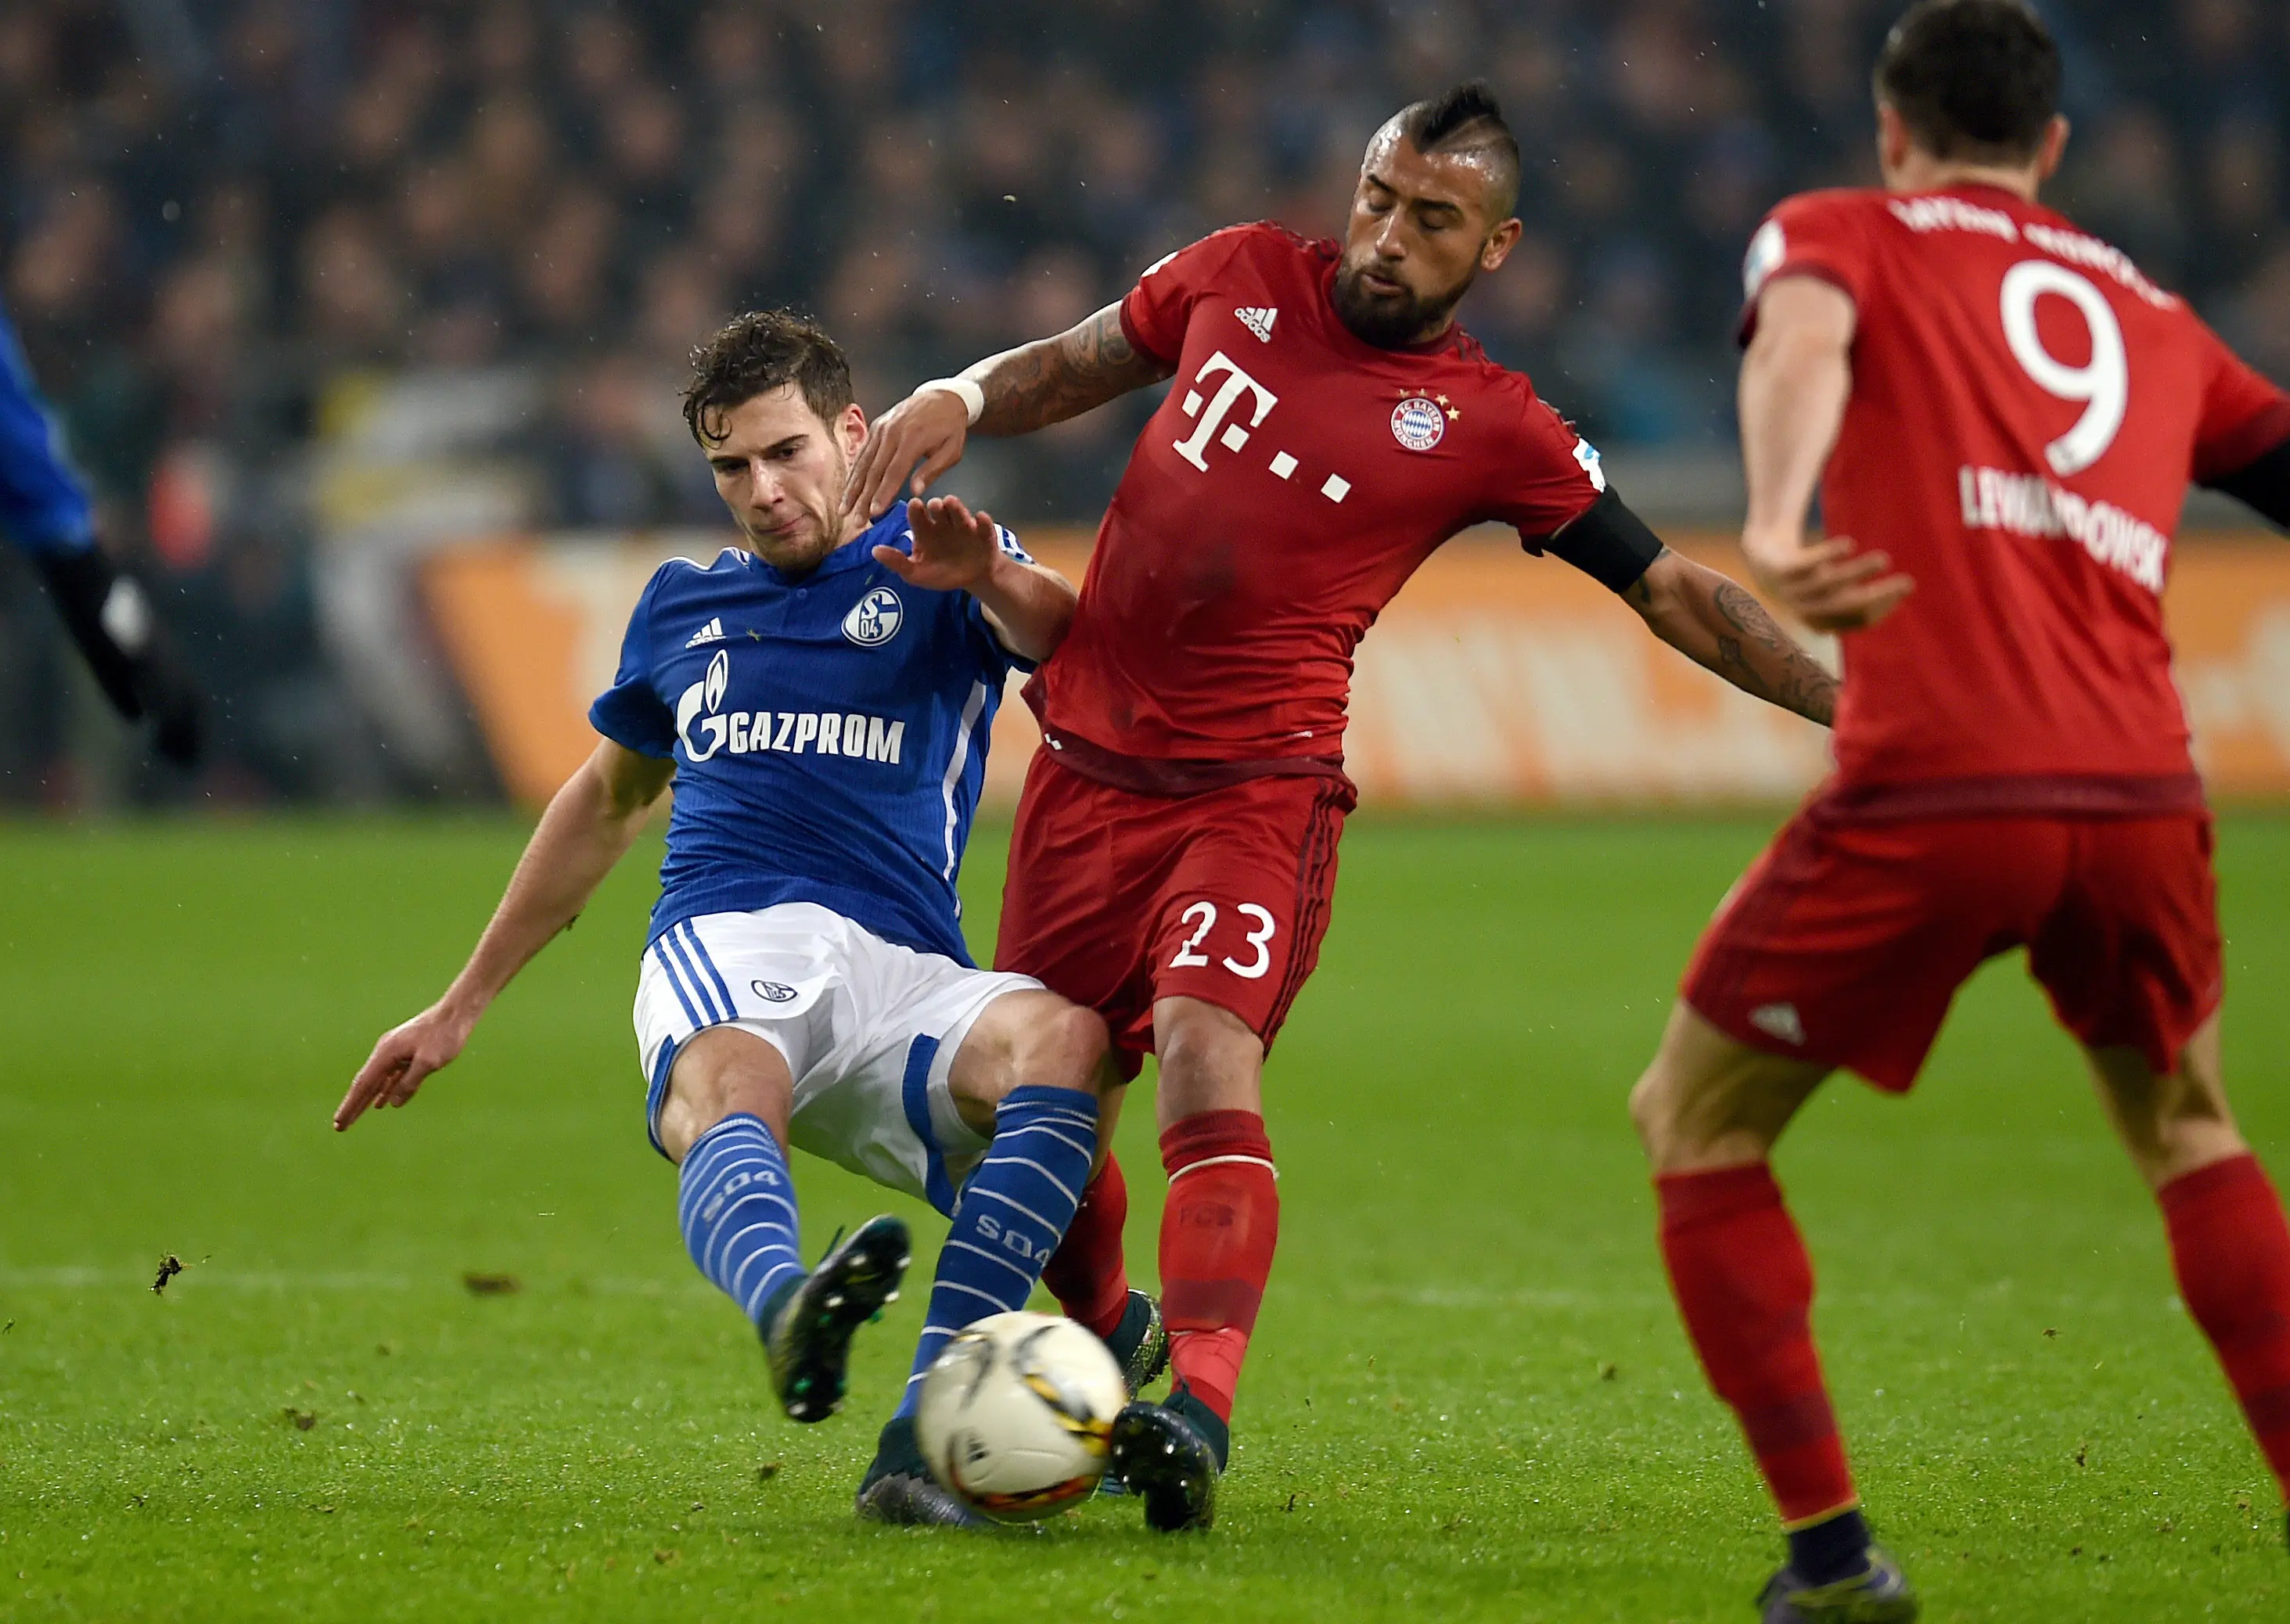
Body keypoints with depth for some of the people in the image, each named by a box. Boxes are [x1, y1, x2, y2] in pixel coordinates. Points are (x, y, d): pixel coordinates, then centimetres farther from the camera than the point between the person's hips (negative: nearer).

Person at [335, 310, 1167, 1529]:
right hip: (723, 946, 1)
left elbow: (1064, 642, -7)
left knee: (1064, 1036, -35)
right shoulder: (685, 603, 28)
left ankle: (920, 1439, -45)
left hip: (902, 968, -1)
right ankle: (790, 1313, -74)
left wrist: (992, 581, -31)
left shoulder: (928, 565, 16)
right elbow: (606, 801, 42)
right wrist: (461, 1006, 43)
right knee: (726, 1087, -37)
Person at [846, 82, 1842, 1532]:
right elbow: (1073, 368, 23)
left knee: (1207, 1049, -29)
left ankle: (1200, 1408, -43)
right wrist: (959, 400, 3)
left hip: (1256, 786, -4)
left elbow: (1675, 593, 5)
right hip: (1087, 760, 4)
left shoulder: (1489, 428, -1)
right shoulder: (1242, 278, 8)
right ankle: (1106, 1342, 38)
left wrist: (1851, 701, -1)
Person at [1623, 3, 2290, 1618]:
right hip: (2144, 795, 4)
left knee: (1699, 1132, 16)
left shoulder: (1842, 233, 14)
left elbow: (1802, 339, -8)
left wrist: (1776, 528, -28)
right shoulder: (2153, 316, 25)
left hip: (1929, 800, -4)